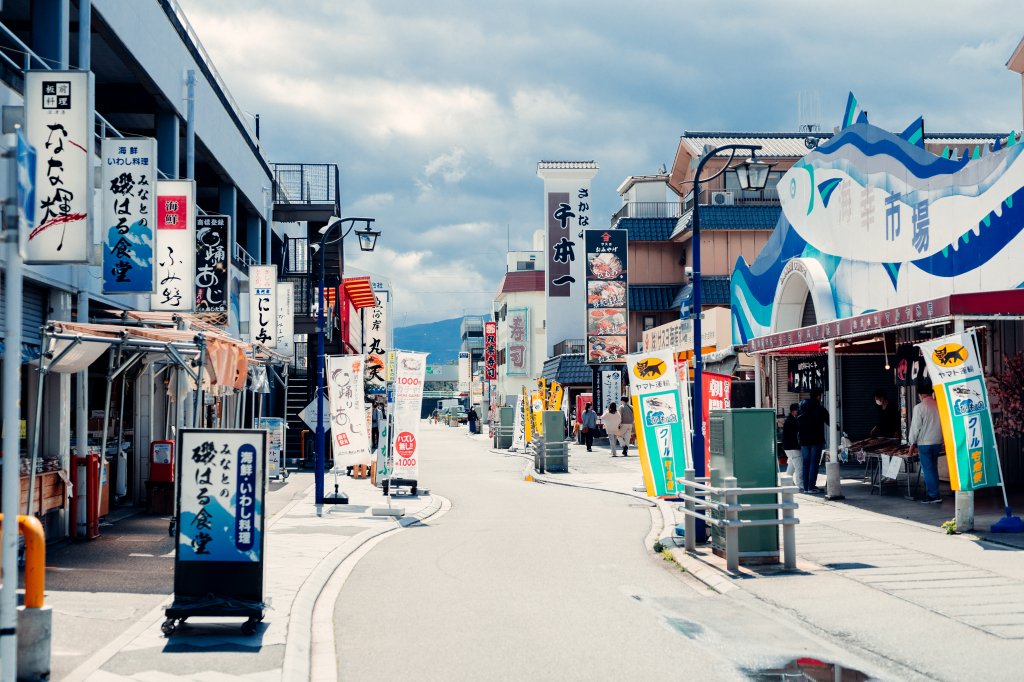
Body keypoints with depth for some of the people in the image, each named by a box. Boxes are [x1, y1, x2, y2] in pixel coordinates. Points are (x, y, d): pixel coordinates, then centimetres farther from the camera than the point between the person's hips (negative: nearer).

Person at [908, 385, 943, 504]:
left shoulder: (919, 407, -13)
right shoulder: (939, 405, 1)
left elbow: (915, 426, -11)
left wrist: (912, 443, 0)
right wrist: (941, 439, 18)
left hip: (924, 443, -5)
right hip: (938, 442, 5)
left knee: (928, 470, 0)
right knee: (933, 468, 16)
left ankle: (934, 495, -2)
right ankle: (931, 492, 22)